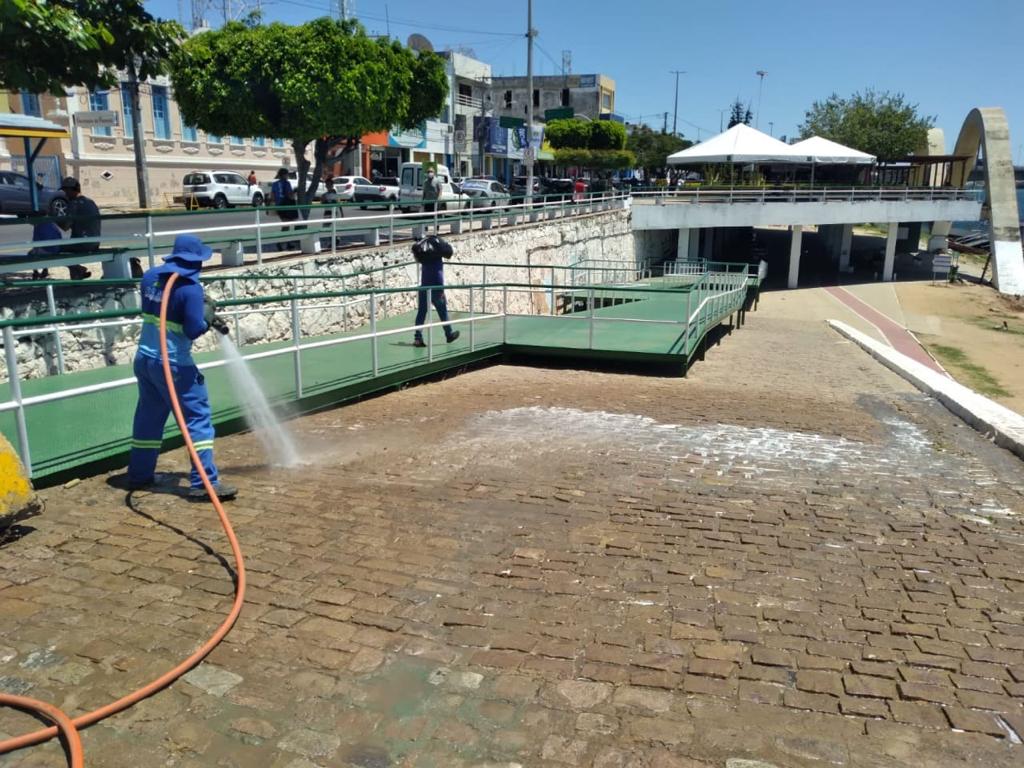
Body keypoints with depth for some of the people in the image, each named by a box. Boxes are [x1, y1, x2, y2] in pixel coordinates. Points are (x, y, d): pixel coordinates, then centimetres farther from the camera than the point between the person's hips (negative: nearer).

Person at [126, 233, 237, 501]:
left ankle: (139, 474, 30)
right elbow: (194, 330, -18)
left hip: (144, 358, 8)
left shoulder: (150, 276, 6)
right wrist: (208, 316, 1)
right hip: (172, 364, -8)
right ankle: (204, 481, -6)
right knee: (198, 417, -3)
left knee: (148, 417, 20)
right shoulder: (190, 287, -16)